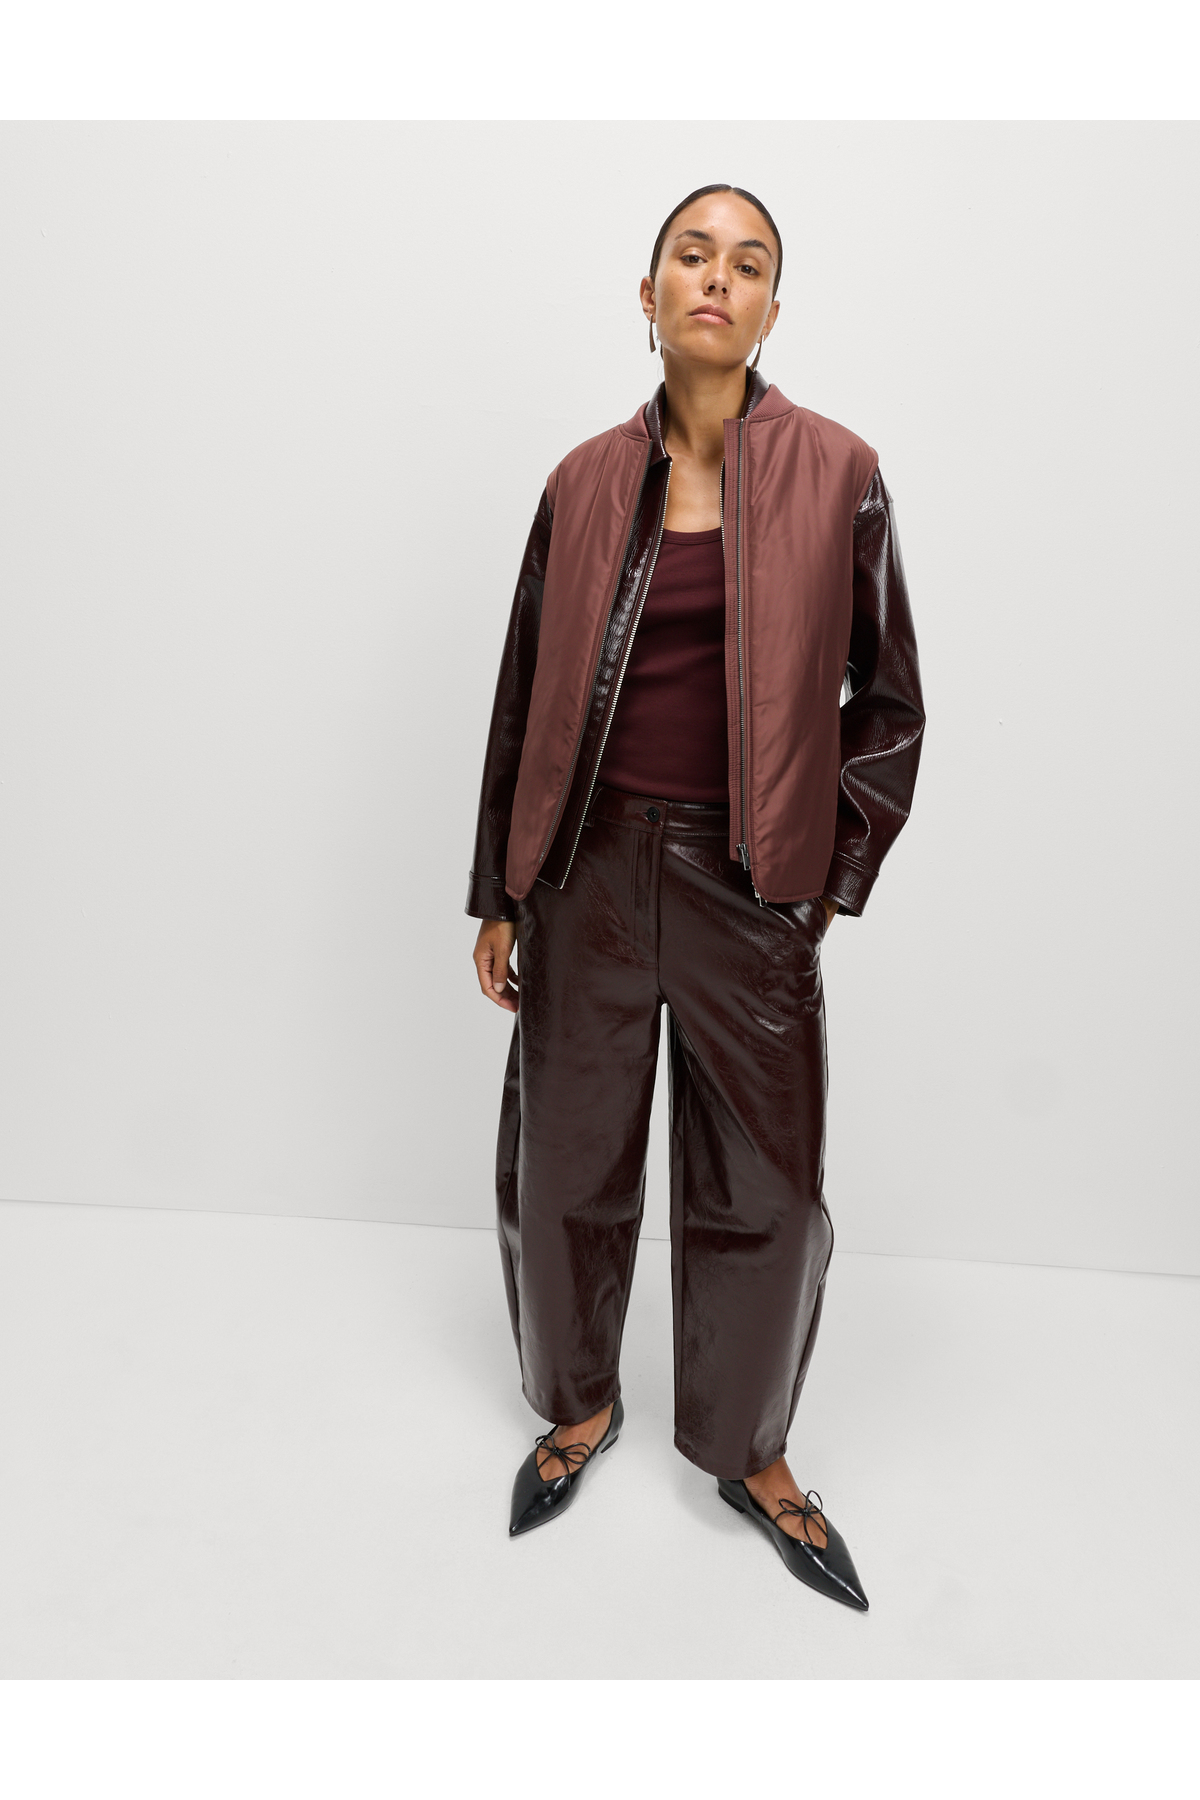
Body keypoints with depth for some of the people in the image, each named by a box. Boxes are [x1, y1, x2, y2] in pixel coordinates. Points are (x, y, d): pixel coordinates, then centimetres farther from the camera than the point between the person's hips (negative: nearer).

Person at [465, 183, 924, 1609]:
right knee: (565, 1159, 12)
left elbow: (887, 699, 4)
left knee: (764, 1184, 8)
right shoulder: (585, 484, 4)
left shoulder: (835, 475, -1)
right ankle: (581, 1407, 38)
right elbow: (524, 695, 7)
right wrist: (497, 894, 6)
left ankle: (748, 1453, 33)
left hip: (748, 882, -1)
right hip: (591, 863, 2)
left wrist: (831, 871, -2)